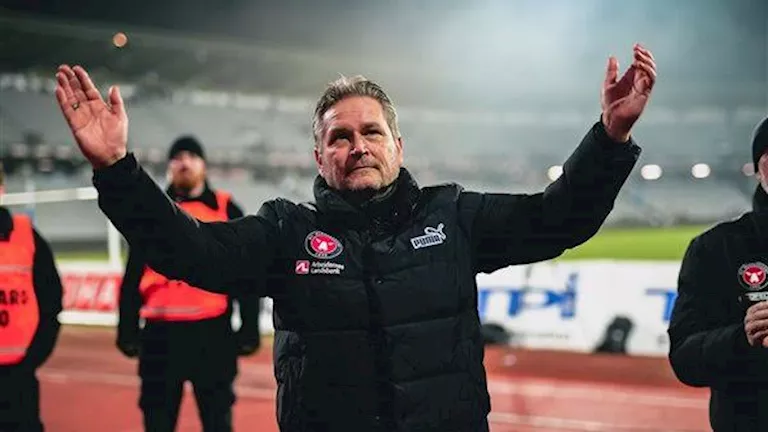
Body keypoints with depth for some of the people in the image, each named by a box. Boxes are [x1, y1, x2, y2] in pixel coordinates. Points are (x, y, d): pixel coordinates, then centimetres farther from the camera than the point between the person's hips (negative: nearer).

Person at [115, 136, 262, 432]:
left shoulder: (226, 210, 5)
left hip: (212, 331, -1)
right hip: (161, 333, 2)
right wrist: (128, 329, 6)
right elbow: (133, 276, 10)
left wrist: (249, 329, -1)